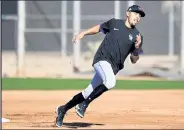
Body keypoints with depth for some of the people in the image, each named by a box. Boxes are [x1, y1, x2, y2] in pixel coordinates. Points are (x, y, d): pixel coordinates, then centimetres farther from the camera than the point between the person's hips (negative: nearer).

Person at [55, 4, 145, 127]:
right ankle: (85, 104, -18)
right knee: (110, 82, -33)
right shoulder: (114, 23, 2)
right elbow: (99, 28, 21)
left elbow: (134, 60, 4)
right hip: (102, 59, -3)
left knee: (89, 93, 3)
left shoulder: (137, 36, 5)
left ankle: (63, 109, 23)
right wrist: (83, 33, 11)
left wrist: (137, 48, -14)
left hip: (113, 68, 3)